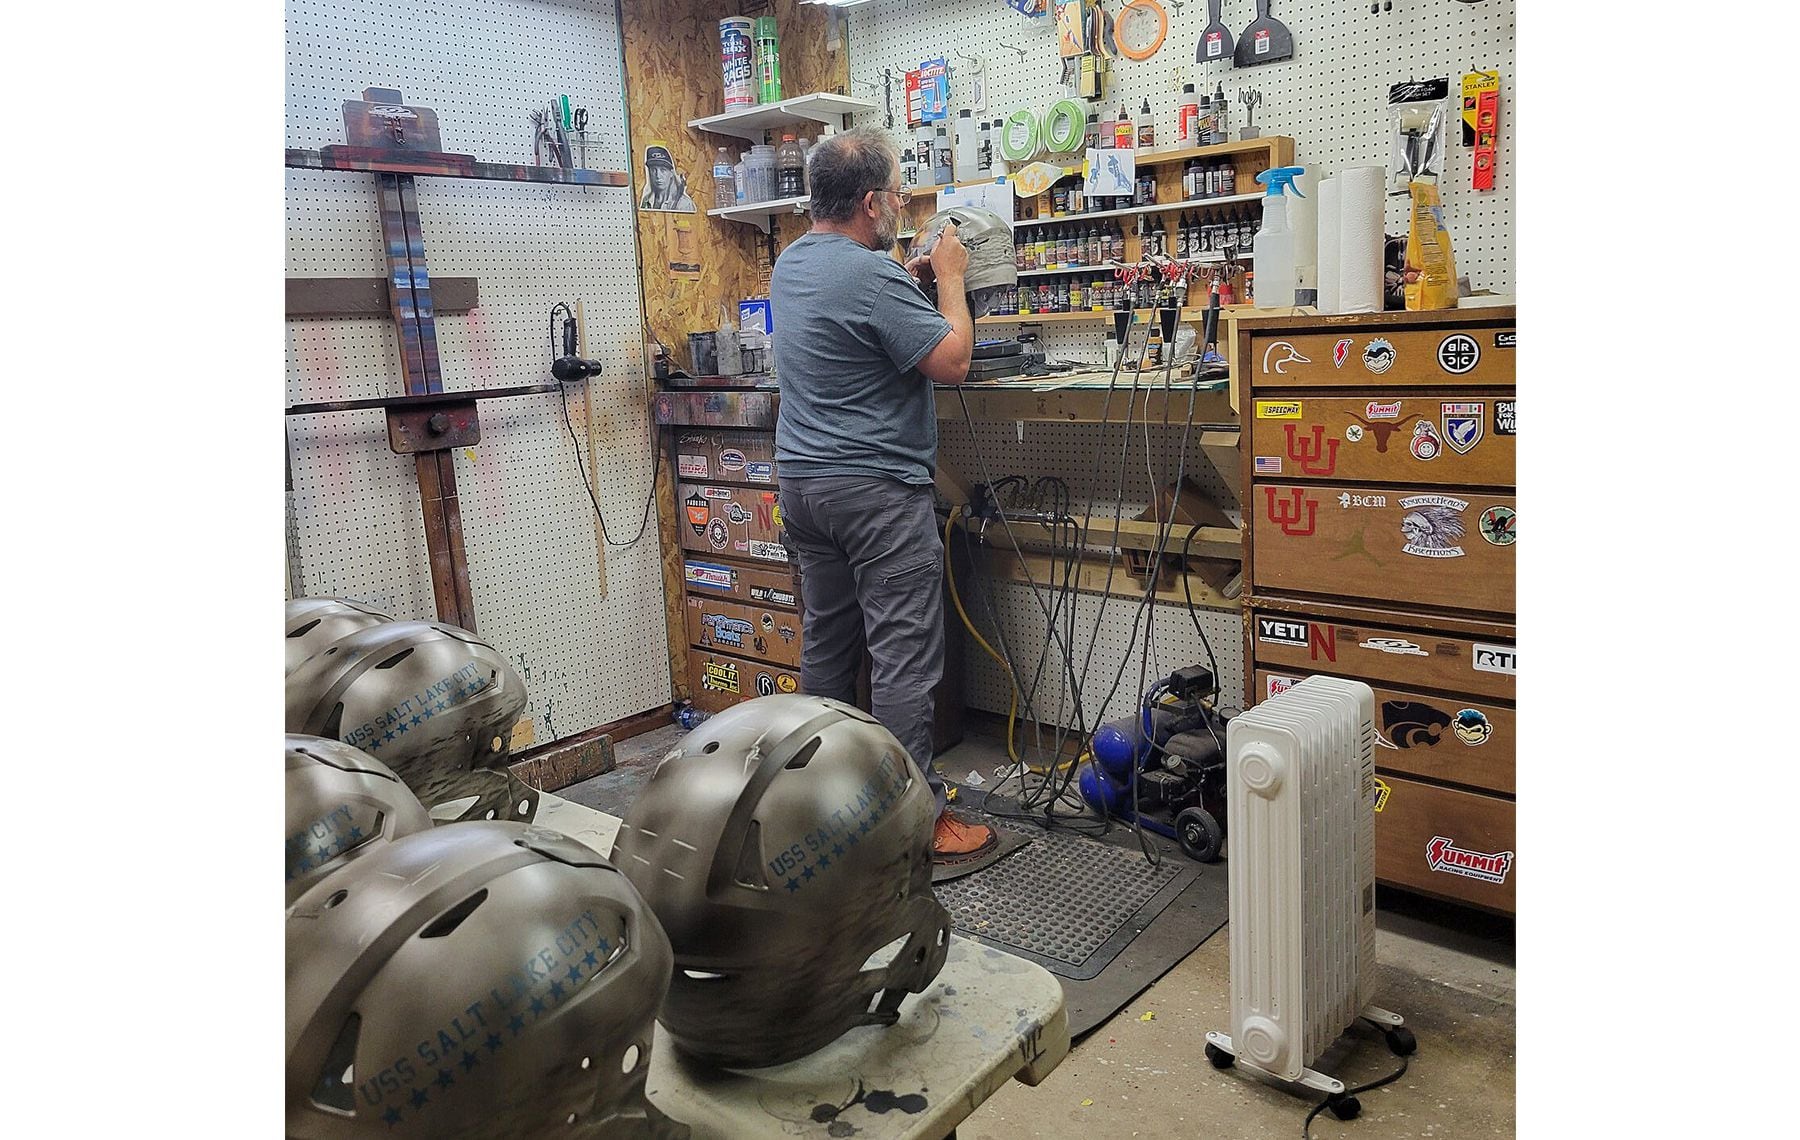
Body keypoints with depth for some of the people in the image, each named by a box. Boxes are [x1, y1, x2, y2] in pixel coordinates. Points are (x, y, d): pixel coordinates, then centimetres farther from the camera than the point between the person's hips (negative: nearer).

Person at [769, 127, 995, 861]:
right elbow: (951, 362, -16)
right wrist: (949, 280, -3)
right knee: (904, 655, -4)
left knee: (827, 644, 16)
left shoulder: (792, 263, 11)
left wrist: (915, 275, 18)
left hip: (804, 482, 10)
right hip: (878, 491, -9)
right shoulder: (870, 276, -19)